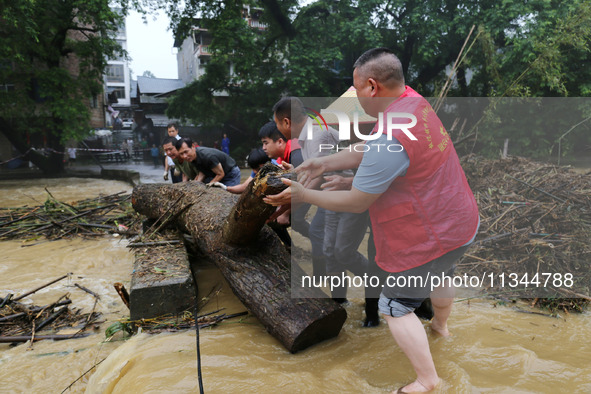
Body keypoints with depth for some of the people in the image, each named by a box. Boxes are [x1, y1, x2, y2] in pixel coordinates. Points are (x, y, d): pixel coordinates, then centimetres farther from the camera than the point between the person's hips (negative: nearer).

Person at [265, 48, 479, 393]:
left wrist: (303, 194, -13)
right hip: (461, 222, 10)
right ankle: (441, 325, 64)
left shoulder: (390, 137, -33)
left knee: (396, 306, 7)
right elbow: (366, 153, 4)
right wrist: (325, 164, 0)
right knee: (441, 275, 34)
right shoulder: (413, 101, -4)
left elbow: (356, 202, -23)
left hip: (432, 239, -10)